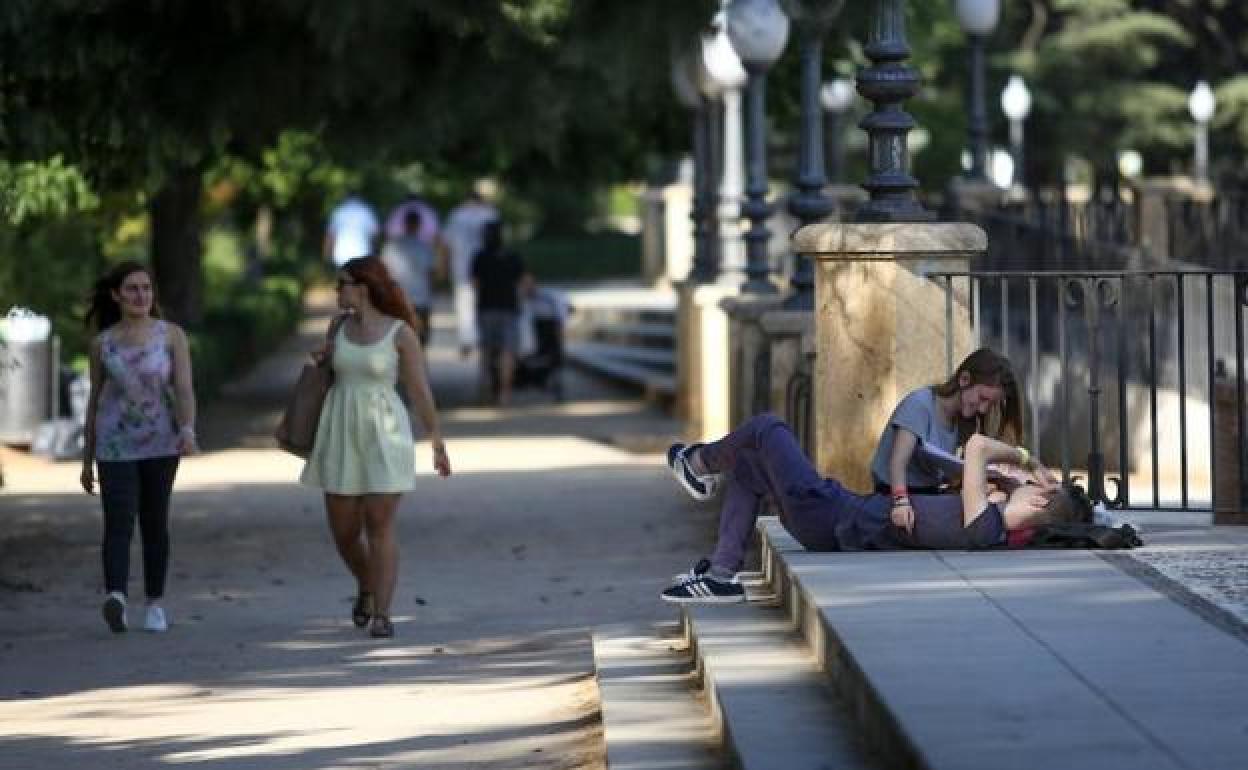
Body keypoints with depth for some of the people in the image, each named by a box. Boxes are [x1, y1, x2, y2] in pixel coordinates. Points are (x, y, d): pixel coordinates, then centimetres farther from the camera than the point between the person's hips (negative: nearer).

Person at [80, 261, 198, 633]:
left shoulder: (172, 335, -2)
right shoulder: (101, 342, 1)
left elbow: (185, 389, -10)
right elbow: (95, 399, 8)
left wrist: (188, 432, -28)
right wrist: (87, 460, 9)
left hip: (160, 443, 0)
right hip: (115, 445, 0)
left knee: (154, 523, 8)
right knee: (118, 524, -15)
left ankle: (155, 604, 21)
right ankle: (116, 600, -33)